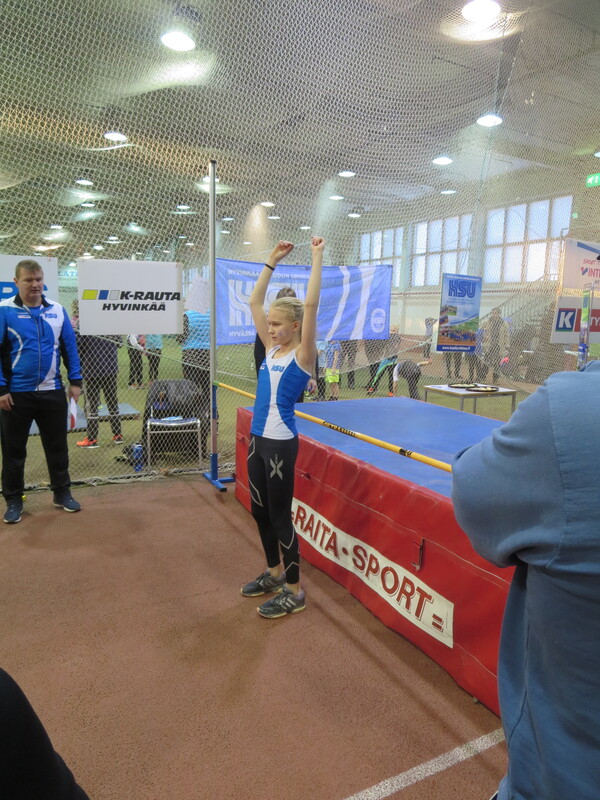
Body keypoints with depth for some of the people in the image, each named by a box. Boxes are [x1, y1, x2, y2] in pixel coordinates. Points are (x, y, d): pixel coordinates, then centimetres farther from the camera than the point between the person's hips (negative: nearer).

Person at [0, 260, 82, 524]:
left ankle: (62, 493, 29)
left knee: (57, 446, 13)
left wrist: (75, 381, 3)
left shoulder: (57, 310, 3)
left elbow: (70, 347, 7)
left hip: (53, 391, 3)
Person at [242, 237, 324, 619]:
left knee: (280, 514, 1)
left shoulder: (303, 354, -10)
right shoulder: (271, 348, 8)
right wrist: (273, 260, 11)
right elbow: (255, 301, 11)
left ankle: (295, 591, 16)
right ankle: (274, 572, 36)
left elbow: (311, 304, -20)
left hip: (281, 443, -8)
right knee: (260, 511, 17)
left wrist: (317, 257, -14)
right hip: (258, 439, 8)